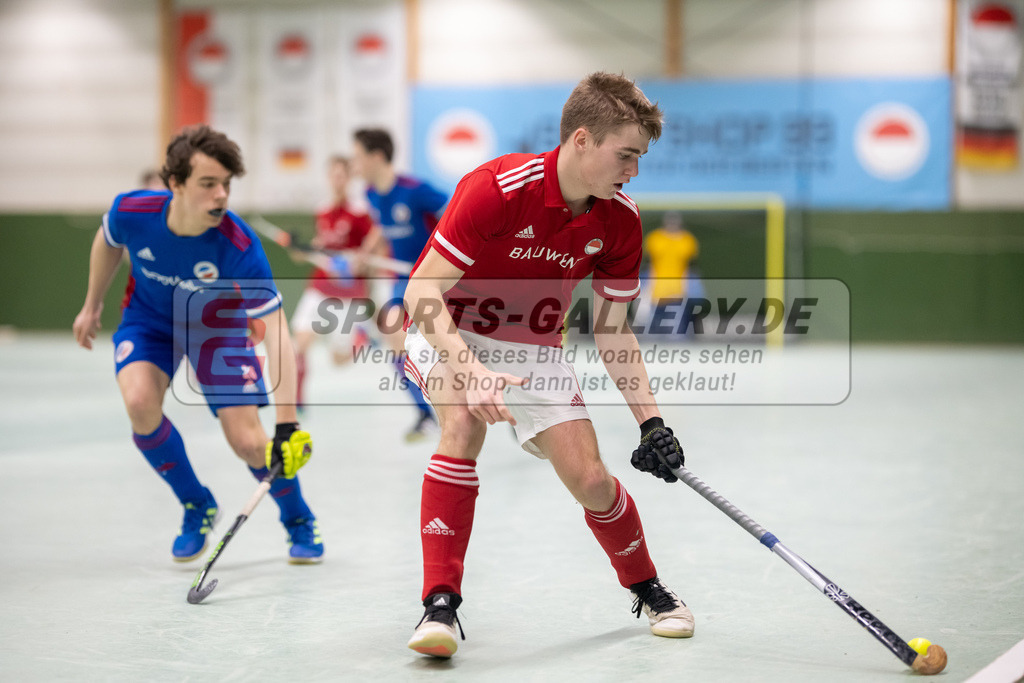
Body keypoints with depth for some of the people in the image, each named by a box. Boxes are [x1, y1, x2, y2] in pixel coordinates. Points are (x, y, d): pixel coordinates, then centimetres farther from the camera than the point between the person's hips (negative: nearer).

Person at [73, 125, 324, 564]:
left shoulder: (238, 246, -35)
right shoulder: (131, 212, -28)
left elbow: (276, 333, -37)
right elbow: (108, 243, -1)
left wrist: (287, 425, -44)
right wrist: (92, 305, 14)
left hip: (218, 325, -2)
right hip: (149, 319, 2)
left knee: (248, 442, -13)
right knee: (140, 401, -27)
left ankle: (298, 519, 20)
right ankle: (196, 506, -1)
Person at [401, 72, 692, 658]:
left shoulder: (621, 219, -13)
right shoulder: (496, 189, -30)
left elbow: (612, 329, -2)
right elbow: (422, 292, -30)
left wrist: (651, 421, -9)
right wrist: (472, 372, -42)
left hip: (534, 346, 4)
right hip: (449, 333, -4)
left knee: (590, 478, -5)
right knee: (464, 421, -33)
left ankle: (648, 589, 24)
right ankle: (440, 603, -26)